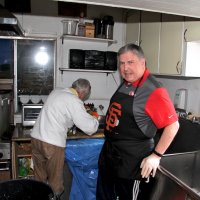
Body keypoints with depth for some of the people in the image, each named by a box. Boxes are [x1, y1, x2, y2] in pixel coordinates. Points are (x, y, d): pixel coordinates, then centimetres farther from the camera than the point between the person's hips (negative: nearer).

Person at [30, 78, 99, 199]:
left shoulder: (56, 92, 9)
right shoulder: (74, 101, -14)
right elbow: (90, 127, -16)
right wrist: (94, 119, 6)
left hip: (36, 137, 8)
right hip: (52, 144, -7)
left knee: (39, 176, 21)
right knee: (55, 179, 12)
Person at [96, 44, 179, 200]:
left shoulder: (154, 90, -22)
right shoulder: (125, 83, 4)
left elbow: (173, 125, -20)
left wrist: (156, 156, -18)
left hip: (133, 162, -8)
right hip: (109, 152, 8)